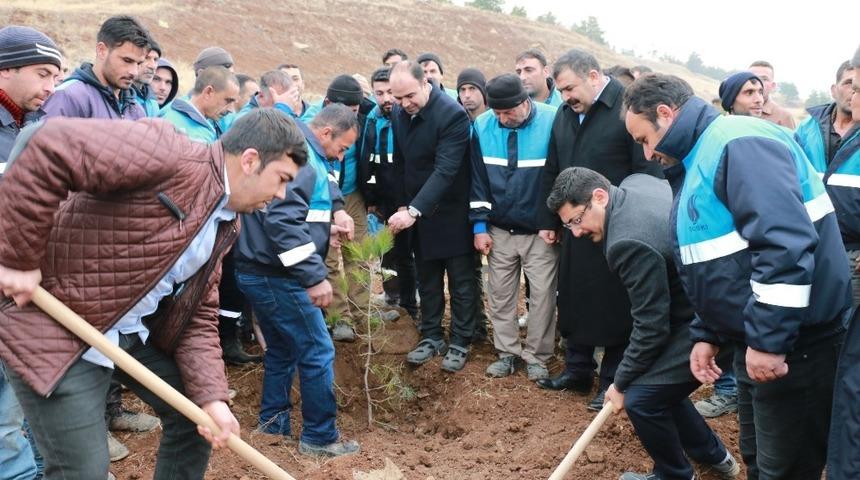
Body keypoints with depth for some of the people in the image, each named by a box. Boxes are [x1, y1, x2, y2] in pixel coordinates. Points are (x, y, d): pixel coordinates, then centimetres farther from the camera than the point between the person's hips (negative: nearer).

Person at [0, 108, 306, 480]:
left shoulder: (225, 224, 7)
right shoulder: (174, 157, -23)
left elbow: (199, 316, 9)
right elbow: (50, 147, -33)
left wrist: (210, 397, -3)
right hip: (58, 328, -9)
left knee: (195, 415, 15)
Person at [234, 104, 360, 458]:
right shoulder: (300, 155, -18)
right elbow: (283, 220, -29)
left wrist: (323, 228, 20)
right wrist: (314, 276, -29)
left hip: (262, 271, 11)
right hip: (276, 276, -11)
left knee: (282, 349, 20)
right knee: (318, 352, -2)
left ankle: (273, 422, 32)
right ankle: (320, 438, 8)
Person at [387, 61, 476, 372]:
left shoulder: (452, 114, -22)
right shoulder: (399, 113, -1)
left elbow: (445, 170, -29)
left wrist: (413, 210, -35)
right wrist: (403, 206, 5)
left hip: (451, 213, -6)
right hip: (415, 211, 6)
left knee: (460, 281, 7)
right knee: (427, 280, 15)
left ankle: (459, 342, 19)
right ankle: (431, 337, 28)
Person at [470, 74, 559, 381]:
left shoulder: (552, 122, -15)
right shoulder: (483, 126, -5)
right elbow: (478, 178, 3)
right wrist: (479, 225, 1)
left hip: (540, 231, -3)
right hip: (499, 229, 3)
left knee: (542, 294, 3)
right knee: (500, 294, 10)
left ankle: (537, 356, 19)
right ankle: (508, 352, 25)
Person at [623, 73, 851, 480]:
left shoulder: (738, 144, -18)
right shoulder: (698, 161, 15)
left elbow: (784, 244, -29)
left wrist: (768, 340, -27)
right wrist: (706, 334, 19)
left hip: (794, 343, -10)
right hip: (757, 340, 10)